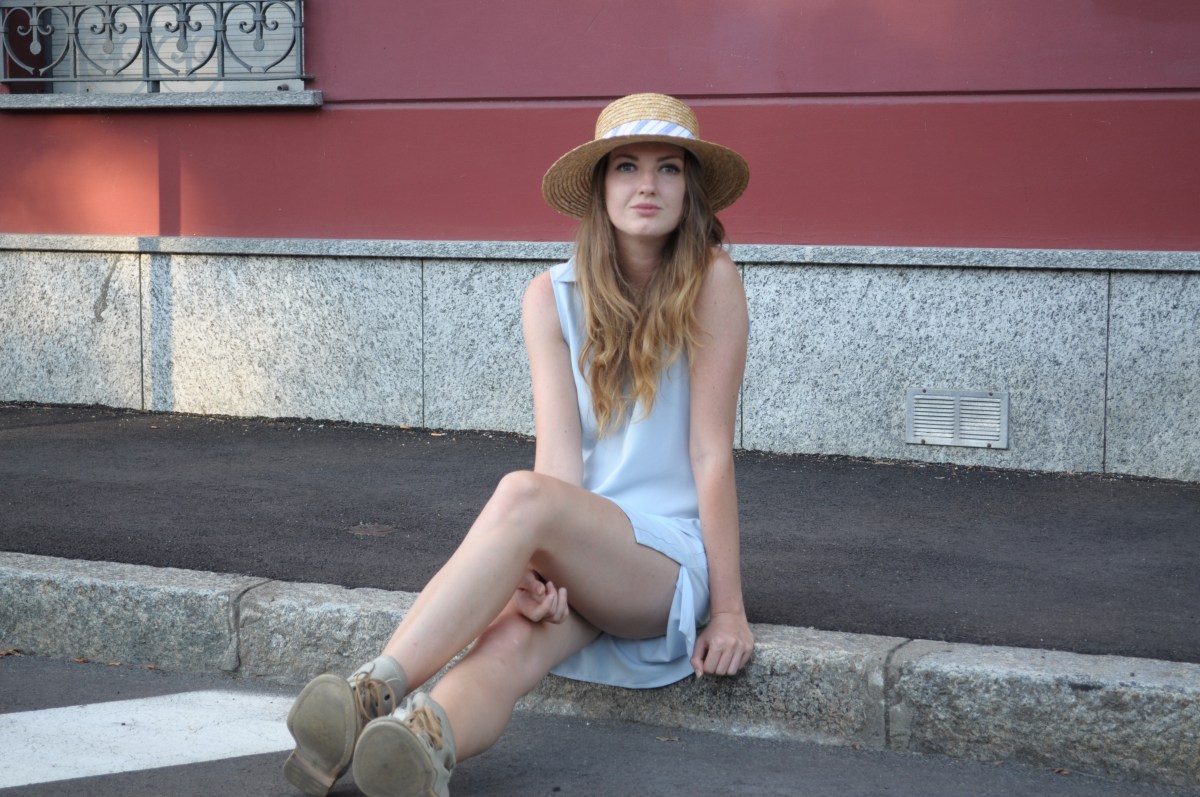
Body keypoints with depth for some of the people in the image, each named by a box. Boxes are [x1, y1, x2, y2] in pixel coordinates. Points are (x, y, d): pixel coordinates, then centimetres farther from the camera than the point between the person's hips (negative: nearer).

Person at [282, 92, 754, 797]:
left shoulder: (709, 282, -6)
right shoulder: (554, 296, 4)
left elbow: (711, 452, -8)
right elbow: (559, 451, -7)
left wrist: (729, 608, -8)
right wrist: (539, 572, -24)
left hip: (674, 556, -3)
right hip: (576, 554, 3)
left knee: (522, 496, -32)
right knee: (508, 647, -31)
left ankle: (375, 692, -41)